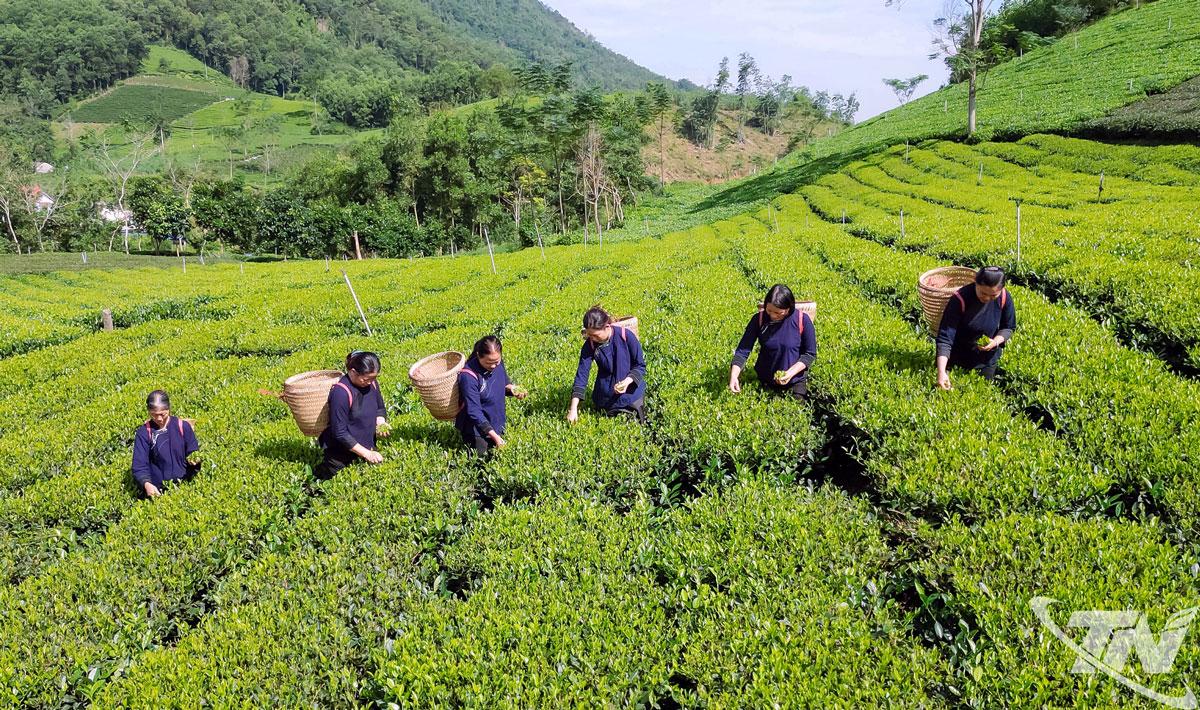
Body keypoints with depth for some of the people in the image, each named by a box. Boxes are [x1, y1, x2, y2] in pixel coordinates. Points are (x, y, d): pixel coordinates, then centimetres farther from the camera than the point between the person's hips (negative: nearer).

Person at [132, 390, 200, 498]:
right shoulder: (143, 433, 2)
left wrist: (194, 460, -11)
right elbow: (139, 466, -1)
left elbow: (193, 453, 12)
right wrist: (146, 484, -19)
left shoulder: (183, 426, 4)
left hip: (184, 486, 0)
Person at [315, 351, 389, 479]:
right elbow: (340, 433, -23)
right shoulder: (340, 392, -25)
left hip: (368, 447, 7)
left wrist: (380, 422, -11)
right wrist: (367, 454, -23)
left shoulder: (371, 383, -5)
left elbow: (380, 409, 12)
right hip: (342, 458, -6)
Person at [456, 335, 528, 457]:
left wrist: (511, 388, -15)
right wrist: (493, 435, -28)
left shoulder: (498, 362, -11)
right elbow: (474, 411, -26)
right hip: (477, 426, -6)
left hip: (496, 423, 6)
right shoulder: (468, 376, -29)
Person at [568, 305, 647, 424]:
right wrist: (573, 408, -20)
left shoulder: (626, 336, -21)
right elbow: (582, 374, -14)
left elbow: (640, 365, -10)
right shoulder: (590, 345, -15)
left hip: (630, 390, -2)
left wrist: (627, 381, -29)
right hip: (606, 395, 2)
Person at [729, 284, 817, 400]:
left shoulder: (802, 320, -18)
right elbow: (743, 349, -13)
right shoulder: (759, 319, -14)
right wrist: (734, 375, -28)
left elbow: (810, 354, -10)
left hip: (795, 382, -1)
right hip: (765, 382, 2)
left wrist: (791, 373, -23)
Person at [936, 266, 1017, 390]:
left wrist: (996, 341, -24)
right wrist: (941, 372, -41)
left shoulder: (1004, 298, -19)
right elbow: (945, 337, -32)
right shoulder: (960, 299, -30)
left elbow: (1009, 328, -2)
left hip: (988, 360, 3)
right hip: (959, 356, -3)